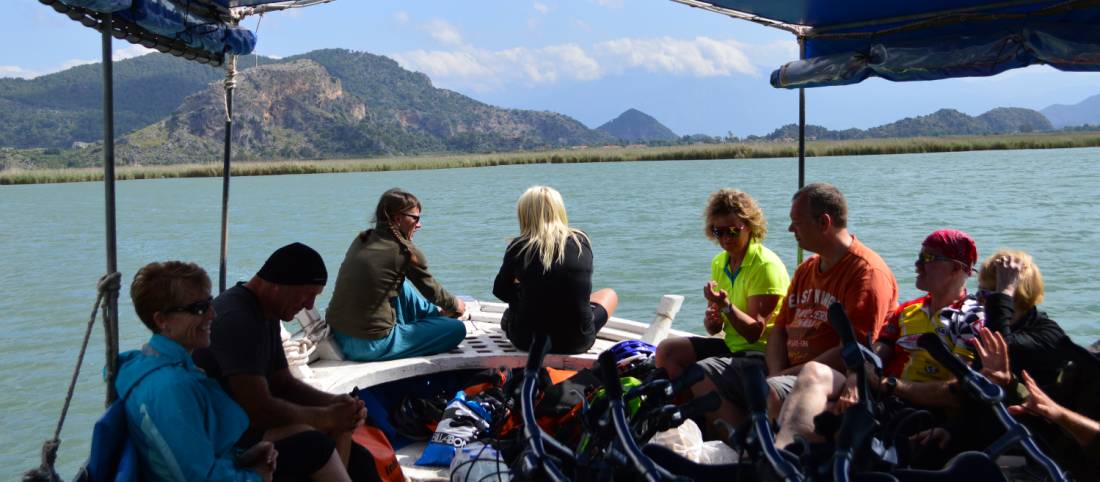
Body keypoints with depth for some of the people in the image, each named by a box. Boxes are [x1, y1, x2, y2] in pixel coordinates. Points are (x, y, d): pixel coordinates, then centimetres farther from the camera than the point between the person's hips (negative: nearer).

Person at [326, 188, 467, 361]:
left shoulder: (361, 240, 9)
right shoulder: (405, 251, -10)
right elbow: (431, 290, 6)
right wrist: (455, 305, 28)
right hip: (372, 346, -8)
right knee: (457, 329, 0)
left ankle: (436, 314, 44)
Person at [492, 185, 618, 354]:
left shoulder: (518, 247, -7)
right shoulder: (581, 241, -1)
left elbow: (500, 290, 8)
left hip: (526, 339, 2)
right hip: (577, 342, -1)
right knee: (609, 294, 28)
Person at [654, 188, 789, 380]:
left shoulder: (766, 265, -15)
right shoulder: (719, 263, 9)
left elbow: (755, 333, -19)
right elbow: (714, 329, 12)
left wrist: (726, 305, -31)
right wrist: (711, 320, -11)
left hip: (760, 352, -8)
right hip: (730, 345, 8)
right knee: (666, 351, -3)